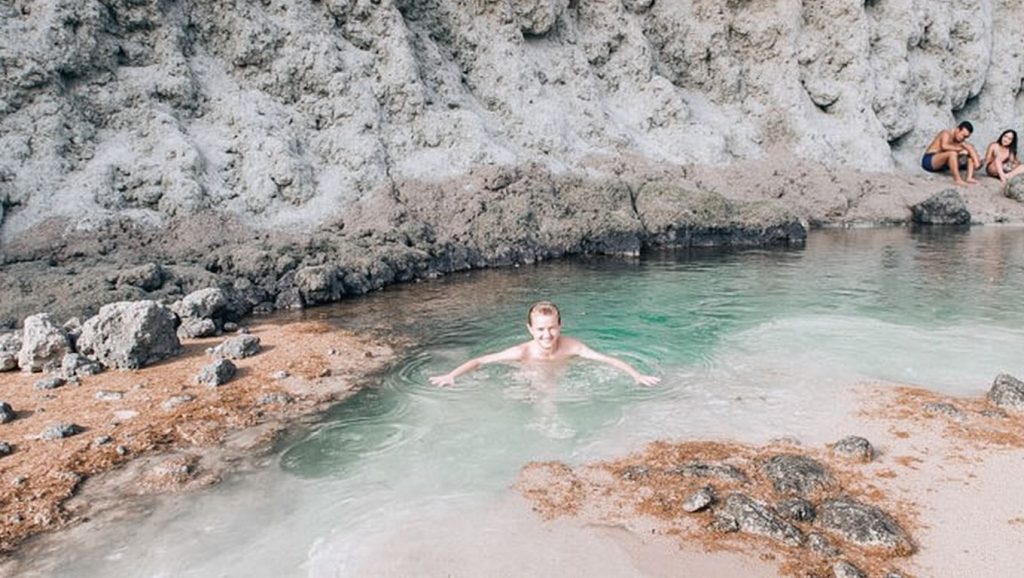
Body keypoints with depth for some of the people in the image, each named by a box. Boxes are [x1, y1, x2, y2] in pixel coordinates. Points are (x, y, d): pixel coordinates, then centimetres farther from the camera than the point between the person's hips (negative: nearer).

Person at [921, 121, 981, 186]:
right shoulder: (947, 133, -15)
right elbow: (944, 146, -35)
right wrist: (960, 149, -26)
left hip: (941, 163, 9)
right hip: (929, 160, -9)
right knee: (953, 153, -34)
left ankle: (969, 178, -13)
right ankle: (957, 179, -35)